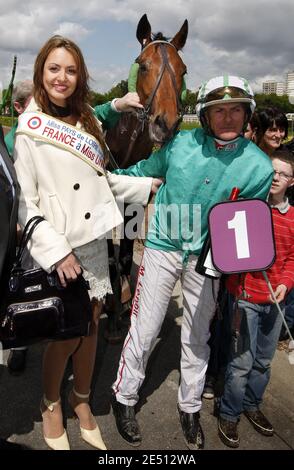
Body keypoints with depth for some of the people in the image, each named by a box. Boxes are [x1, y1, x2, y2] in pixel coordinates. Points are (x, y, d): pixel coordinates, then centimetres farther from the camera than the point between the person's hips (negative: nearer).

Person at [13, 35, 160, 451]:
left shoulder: (87, 120, 10)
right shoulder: (29, 129, -9)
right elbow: (23, 202, -12)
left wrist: (147, 185, 12)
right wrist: (56, 251, -20)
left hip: (96, 242, 6)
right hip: (60, 249, -6)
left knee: (91, 325, 15)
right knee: (67, 332, 7)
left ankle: (81, 400, 37)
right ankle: (50, 403, 35)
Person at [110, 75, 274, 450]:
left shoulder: (258, 166, -8)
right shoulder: (180, 144, -8)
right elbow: (142, 171, 8)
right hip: (163, 246, -1)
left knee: (198, 337, 15)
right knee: (144, 331, 5)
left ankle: (189, 408, 38)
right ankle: (124, 397, 30)